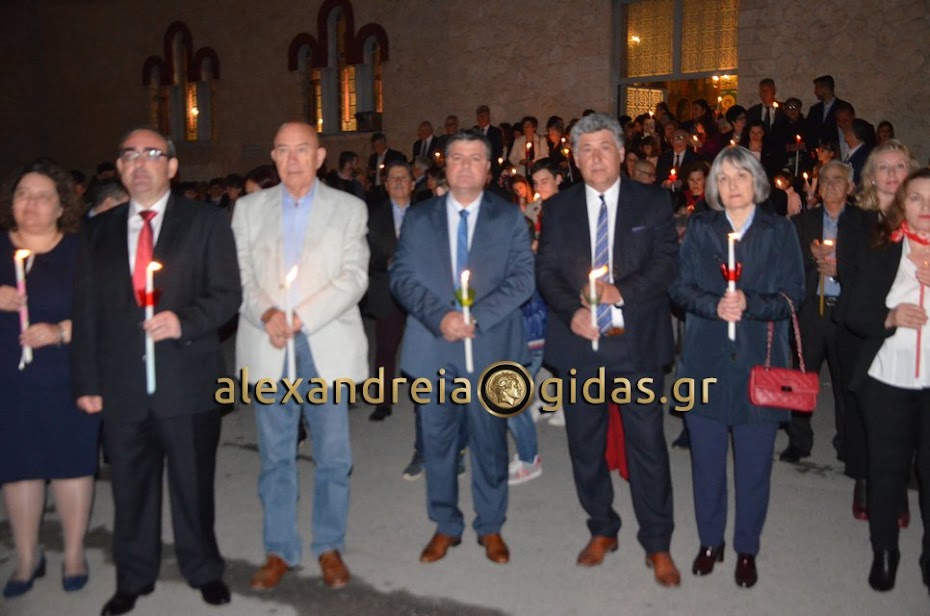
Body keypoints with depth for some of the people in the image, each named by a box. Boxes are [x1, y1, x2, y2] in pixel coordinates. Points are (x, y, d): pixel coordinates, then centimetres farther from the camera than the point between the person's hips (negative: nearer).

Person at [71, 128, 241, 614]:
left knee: (193, 484, 10)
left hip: (187, 381, -3)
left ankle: (203, 570, 31)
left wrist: (184, 320, -23)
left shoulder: (206, 222, 1)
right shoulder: (97, 230, 11)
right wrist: (87, 381, 4)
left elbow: (227, 293, -5)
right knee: (129, 488, 13)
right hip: (121, 385, 3)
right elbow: (86, 310, 9)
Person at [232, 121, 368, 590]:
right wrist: (265, 313, -15)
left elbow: (354, 277, -4)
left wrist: (301, 317, -14)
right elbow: (240, 274, 5)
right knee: (275, 457, 10)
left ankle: (329, 547, 21)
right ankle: (279, 550, 24)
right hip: (267, 347, 2)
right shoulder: (249, 208, 12)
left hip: (328, 348, -1)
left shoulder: (349, 208, 6)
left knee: (333, 457, 4)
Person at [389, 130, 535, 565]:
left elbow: (522, 279, -4)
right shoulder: (418, 218, 8)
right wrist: (440, 317, -14)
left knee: (490, 441, 8)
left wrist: (477, 317, -16)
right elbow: (401, 277, 1)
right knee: (437, 441, 9)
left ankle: (491, 528, 25)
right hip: (432, 348, 2)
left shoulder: (510, 218, 5)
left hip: (490, 347, -1)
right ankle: (445, 526, 26)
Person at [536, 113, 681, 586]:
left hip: (637, 340, -2)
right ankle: (602, 531, 31)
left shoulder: (653, 202, 3)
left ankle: (657, 544, 18)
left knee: (647, 444, 2)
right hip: (577, 340, 3)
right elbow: (546, 271, 3)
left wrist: (623, 291, -19)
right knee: (585, 444, 12)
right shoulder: (558, 208, 8)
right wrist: (571, 310, -14)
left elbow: (667, 262, -4)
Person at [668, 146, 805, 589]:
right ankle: (710, 541, 29)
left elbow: (793, 297, -3)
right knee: (706, 460, 10)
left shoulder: (780, 231, 4)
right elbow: (680, 287, 0)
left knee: (754, 465, 7)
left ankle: (746, 549, 26)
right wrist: (714, 305, -18)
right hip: (706, 361, 1)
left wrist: (749, 303, -20)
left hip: (758, 363, -1)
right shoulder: (699, 228, 6)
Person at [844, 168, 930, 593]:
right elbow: (855, 315, 1)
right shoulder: (881, 252, 2)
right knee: (886, 468, 9)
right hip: (887, 381, 1)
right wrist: (889, 318, -18)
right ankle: (883, 550, 26)